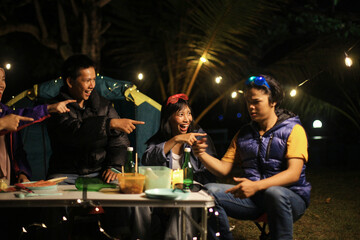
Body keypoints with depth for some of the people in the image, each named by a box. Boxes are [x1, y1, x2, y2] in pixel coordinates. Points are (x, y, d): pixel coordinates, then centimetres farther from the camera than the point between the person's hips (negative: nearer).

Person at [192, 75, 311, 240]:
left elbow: (294, 173, -14)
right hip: (252, 197, 5)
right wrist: (202, 154, -9)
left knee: (274, 193, -40)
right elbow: (223, 168, 12)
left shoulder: (293, 130, 0)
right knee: (210, 191, -18)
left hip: (289, 197, -4)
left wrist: (256, 185, -29)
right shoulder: (244, 134, 17)